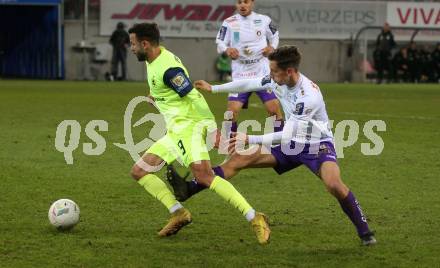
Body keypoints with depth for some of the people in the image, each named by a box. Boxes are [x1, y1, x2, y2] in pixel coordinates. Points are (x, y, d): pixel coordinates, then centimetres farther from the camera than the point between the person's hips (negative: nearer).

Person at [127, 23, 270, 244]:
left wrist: (212, 130, -23)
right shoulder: (153, 61, 11)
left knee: (203, 175, -27)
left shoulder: (168, 68, -18)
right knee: (139, 171, 7)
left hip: (189, 126, -11)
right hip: (174, 132, 11)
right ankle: (178, 213, 1)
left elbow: (194, 97, -21)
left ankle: (255, 219, -29)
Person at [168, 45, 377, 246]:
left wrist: (250, 139, -26)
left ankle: (364, 232, -19)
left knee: (333, 184, -35)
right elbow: (250, 84, 10)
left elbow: (286, 135, -28)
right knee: (240, 158, -1)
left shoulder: (310, 96, -30)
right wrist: (213, 88, 19)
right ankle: (189, 190, 1)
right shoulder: (279, 81, -8)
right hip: (292, 146, 8)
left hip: (318, 146, -8)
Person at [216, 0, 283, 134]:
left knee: (274, 108, -6)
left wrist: (272, 47, -4)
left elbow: (275, 35, 18)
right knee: (232, 110, -9)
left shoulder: (264, 20, 2)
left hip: (262, 73, 1)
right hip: (240, 75, 0)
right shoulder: (229, 23, -2)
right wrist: (227, 50, -23)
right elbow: (219, 43, 0)